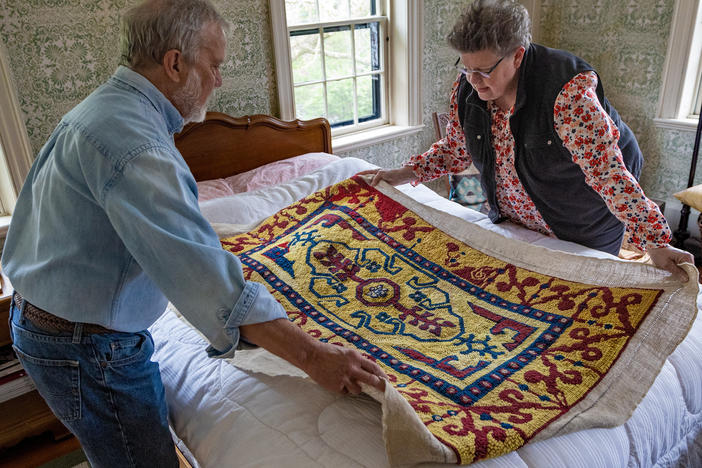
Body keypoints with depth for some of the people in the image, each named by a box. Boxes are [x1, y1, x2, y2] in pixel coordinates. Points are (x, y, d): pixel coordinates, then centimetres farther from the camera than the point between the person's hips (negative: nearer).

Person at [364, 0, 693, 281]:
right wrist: (407, 174, -7)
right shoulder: (467, 87, -13)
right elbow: (456, 149, 3)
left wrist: (654, 244, -35)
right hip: (512, 225, 5)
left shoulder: (567, 92, -33)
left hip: (581, 236, -5)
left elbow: (608, 171, -34)